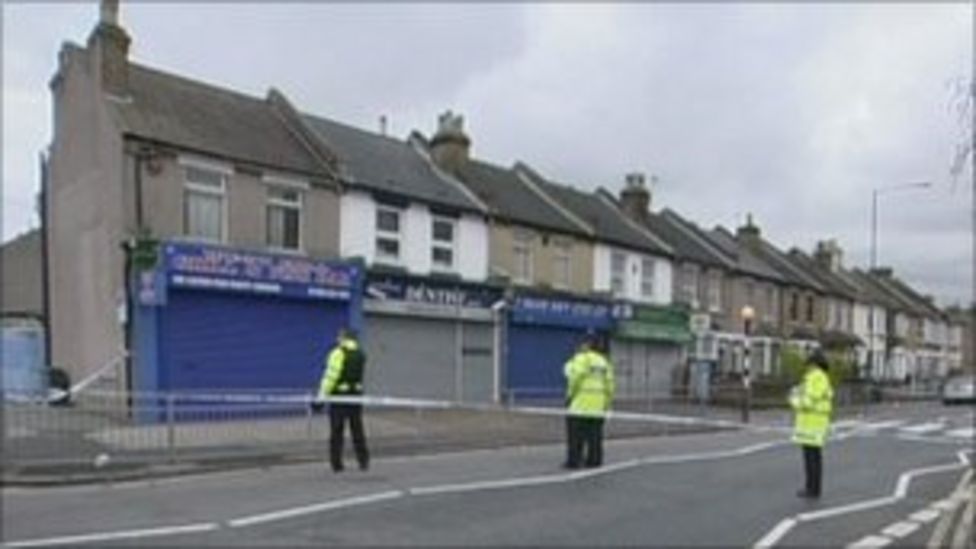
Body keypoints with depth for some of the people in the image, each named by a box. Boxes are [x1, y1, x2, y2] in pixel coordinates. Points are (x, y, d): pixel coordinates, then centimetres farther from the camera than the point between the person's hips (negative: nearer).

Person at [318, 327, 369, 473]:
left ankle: (336, 463, 5)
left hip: (339, 396, -5)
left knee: (336, 431, 3)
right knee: (357, 430, 12)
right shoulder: (361, 354, 9)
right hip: (356, 394, 6)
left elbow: (331, 375, -17)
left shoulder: (339, 353, -11)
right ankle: (363, 461, 12)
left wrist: (323, 393, -15)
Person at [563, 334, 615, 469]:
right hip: (597, 405, 7)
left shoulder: (582, 358, -9)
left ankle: (574, 461, -7)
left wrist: (570, 394, -8)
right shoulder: (603, 361, 13)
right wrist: (606, 402, 16)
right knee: (594, 433, 8)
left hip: (581, 403, -7)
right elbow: (609, 383, 11)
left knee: (576, 434, -5)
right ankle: (594, 460, 7)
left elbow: (576, 377, -19)